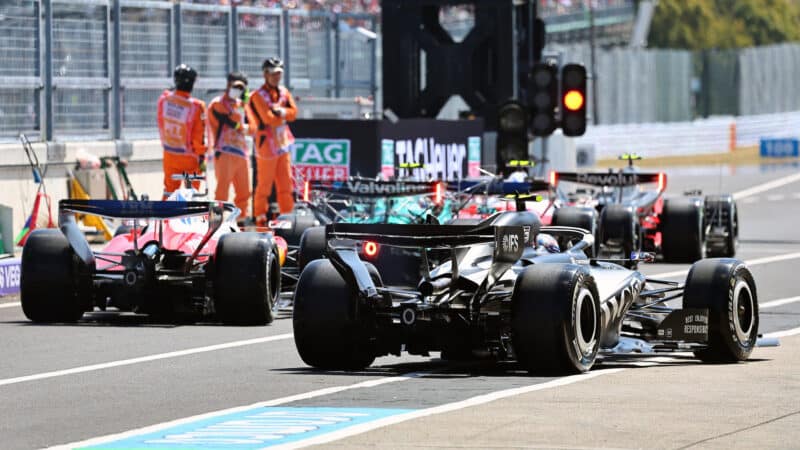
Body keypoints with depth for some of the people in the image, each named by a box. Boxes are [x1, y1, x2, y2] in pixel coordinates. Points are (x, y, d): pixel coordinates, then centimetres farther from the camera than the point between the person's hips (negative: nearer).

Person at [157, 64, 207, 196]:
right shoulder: (196, 106, -22)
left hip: (169, 154, 4)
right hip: (189, 156, -4)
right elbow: (198, 135, -15)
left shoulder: (163, 100, -9)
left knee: (170, 189, 15)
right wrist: (201, 157, -5)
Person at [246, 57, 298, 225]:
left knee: (286, 183, 9)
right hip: (267, 145, -7)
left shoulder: (284, 92, 12)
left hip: (283, 144, 7)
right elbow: (268, 119, -20)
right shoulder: (258, 96, -11)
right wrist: (284, 115, -5)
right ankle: (260, 217, 2)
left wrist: (280, 111, -14)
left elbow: (293, 112, 3)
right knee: (264, 184, -4)